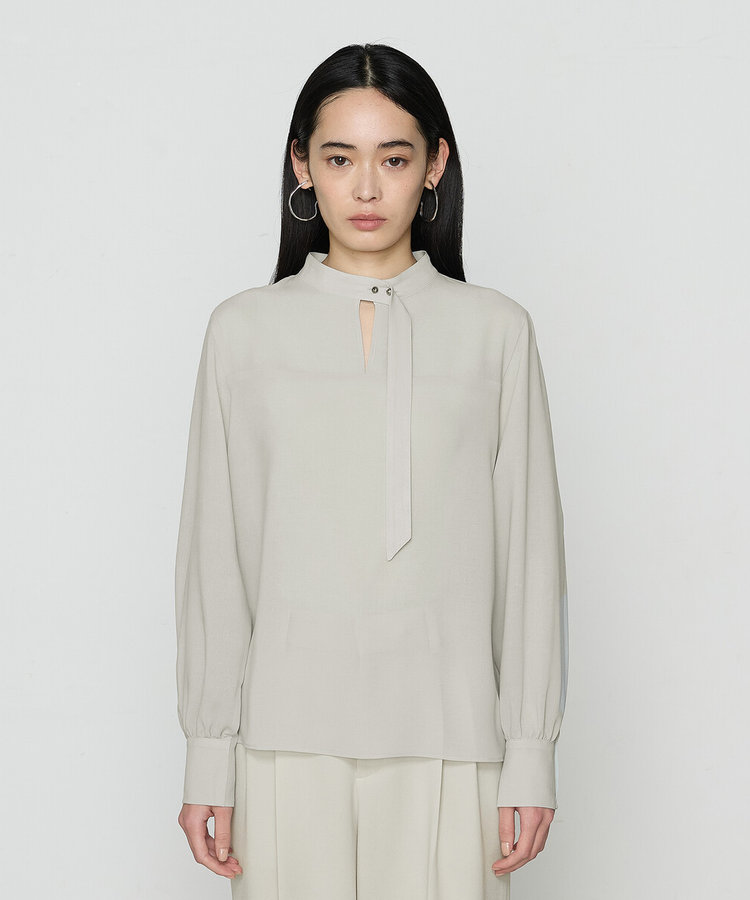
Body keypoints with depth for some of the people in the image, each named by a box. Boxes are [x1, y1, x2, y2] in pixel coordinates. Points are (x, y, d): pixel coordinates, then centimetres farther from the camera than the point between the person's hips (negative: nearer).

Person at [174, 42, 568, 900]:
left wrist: (532, 751, 1)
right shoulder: (245, 330, 4)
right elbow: (211, 554, 4)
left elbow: (531, 549, 4)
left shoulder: (495, 330, 3)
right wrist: (207, 758, 2)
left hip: (446, 733, 0)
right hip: (289, 733, 1)